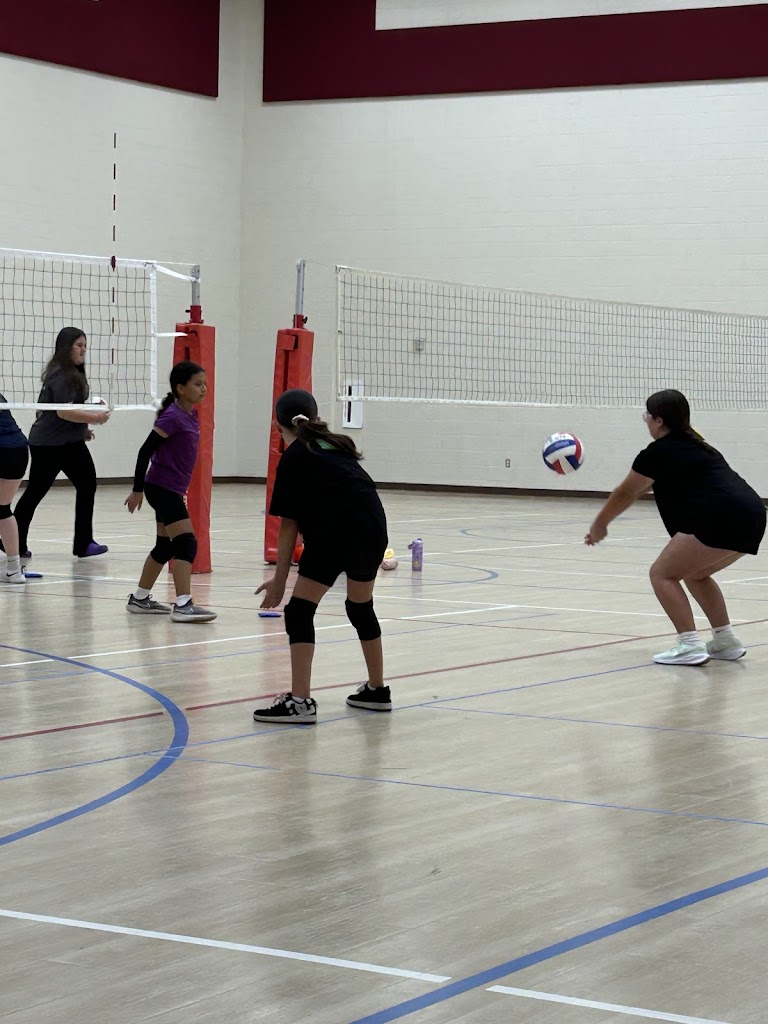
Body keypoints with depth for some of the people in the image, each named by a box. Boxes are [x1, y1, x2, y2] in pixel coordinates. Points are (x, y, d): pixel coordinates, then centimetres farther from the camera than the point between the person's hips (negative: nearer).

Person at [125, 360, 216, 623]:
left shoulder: (191, 415, 9)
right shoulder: (173, 417, -17)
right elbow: (145, 451, -17)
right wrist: (138, 490, -15)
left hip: (172, 489, 10)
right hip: (162, 487, -10)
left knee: (166, 546, 17)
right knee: (186, 543, -17)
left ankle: (139, 599, 28)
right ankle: (183, 605, -23)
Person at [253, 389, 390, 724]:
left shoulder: (294, 457, 4)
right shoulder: (338, 445, 22)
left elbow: (289, 524, 2)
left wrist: (280, 580, 6)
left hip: (336, 532, -7)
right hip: (374, 528, 7)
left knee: (299, 611, -3)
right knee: (361, 607, 25)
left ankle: (300, 701, -12)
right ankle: (377, 690, 36)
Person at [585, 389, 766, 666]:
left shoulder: (659, 452, 0)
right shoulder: (692, 445, 26)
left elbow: (626, 493, 13)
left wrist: (600, 524, 28)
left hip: (722, 519, -9)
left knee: (662, 574, 0)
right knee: (695, 574, 26)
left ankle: (690, 646, -10)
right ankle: (726, 641, 21)